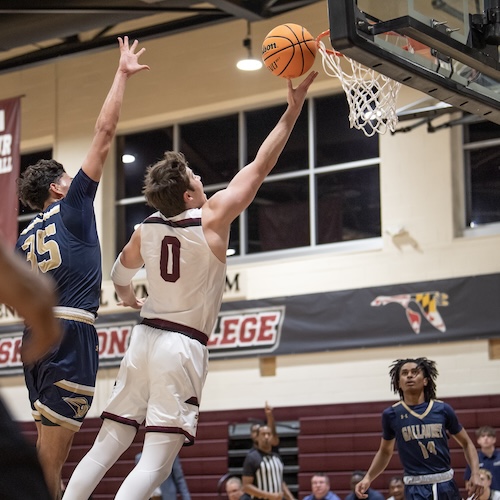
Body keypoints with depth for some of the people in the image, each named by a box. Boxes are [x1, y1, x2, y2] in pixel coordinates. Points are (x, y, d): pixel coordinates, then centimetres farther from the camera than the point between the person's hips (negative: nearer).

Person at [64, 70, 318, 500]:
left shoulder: (147, 227, 6)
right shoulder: (212, 218, -10)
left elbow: (121, 274, 26)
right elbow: (261, 166, -6)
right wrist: (294, 108, -1)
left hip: (145, 337, 6)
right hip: (183, 347, -6)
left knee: (106, 448, 11)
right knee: (155, 464, -9)